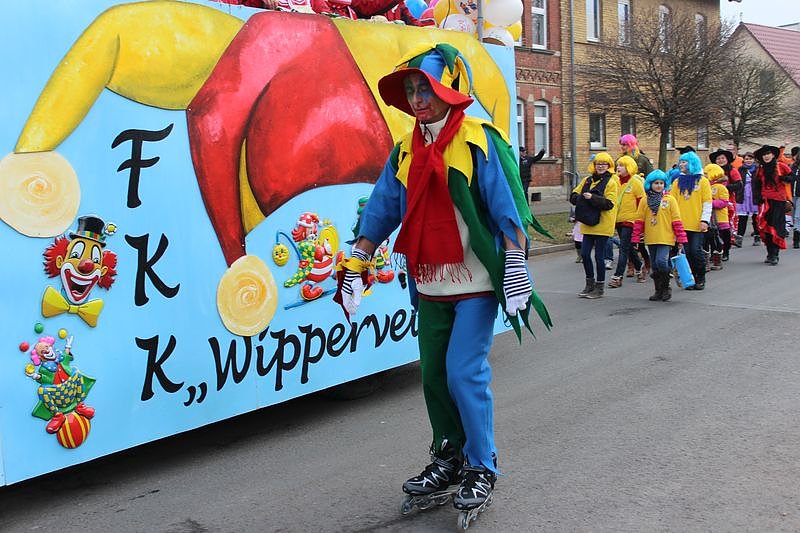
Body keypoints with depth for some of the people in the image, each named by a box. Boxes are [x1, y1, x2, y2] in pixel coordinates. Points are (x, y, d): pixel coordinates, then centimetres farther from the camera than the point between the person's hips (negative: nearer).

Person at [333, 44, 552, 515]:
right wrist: (355, 267, 6)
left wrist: (516, 271, -16)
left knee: (464, 375, -8)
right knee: (435, 376, 12)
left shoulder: (478, 142, -10)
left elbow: (507, 210, -13)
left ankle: (482, 468, 11)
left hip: (476, 286, -6)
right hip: (430, 288, 6)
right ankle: (450, 458, 30)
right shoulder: (406, 151, 7)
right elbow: (381, 212, 9)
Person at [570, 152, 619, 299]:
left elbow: (609, 204, -16)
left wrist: (592, 198, -24)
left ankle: (599, 287, 12)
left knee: (599, 256, 0)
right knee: (585, 253, 6)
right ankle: (590, 284, 23)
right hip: (588, 224, 6)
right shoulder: (587, 180, 11)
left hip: (603, 225, -5)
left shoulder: (611, 182, -6)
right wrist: (581, 198, -12)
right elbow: (573, 196, 9)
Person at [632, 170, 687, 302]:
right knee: (655, 265, 9)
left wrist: (681, 239, -3)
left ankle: (666, 287, 1)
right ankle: (659, 291, 21)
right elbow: (639, 220, 8)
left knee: (661, 261, -18)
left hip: (666, 238, -3)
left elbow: (677, 220, 0)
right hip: (651, 239, 3)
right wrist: (635, 239, 3)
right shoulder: (645, 201, 7)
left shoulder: (670, 199, 1)